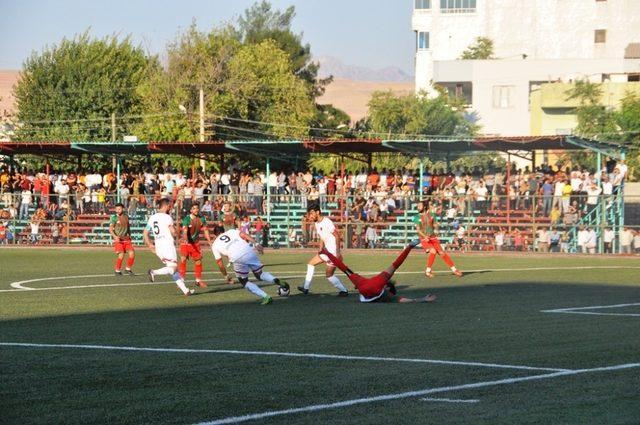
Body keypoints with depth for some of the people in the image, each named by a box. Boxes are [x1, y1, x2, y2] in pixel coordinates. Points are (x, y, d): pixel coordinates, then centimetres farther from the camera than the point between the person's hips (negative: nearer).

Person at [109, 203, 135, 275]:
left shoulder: (126, 216, 10)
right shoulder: (114, 218, -7)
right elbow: (110, 229, -16)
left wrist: (129, 235, 24)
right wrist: (115, 236, -32)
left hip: (126, 239, 5)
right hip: (118, 239, -5)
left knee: (132, 253, -6)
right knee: (121, 255, -16)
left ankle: (128, 269, 13)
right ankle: (117, 271, 2)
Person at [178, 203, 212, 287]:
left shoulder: (201, 218, -5)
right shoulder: (187, 219, -21)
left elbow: (205, 230, 4)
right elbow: (185, 230, -34)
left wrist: (209, 241, -3)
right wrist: (185, 239, -53)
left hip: (195, 243, 5)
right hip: (186, 243, -5)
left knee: (198, 261, 9)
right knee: (183, 260, -15)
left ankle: (198, 280, 22)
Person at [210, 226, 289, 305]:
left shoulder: (214, 245, 23)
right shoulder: (231, 231, 26)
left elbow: (219, 263, 24)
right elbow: (244, 235, 8)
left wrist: (226, 276, 34)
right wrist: (256, 244, 2)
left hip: (237, 259, -3)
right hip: (248, 251, 3)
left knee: (244, 281, 16)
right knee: (259, 274, 22)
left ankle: (265, 297, -1)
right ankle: (276, 280, -6)